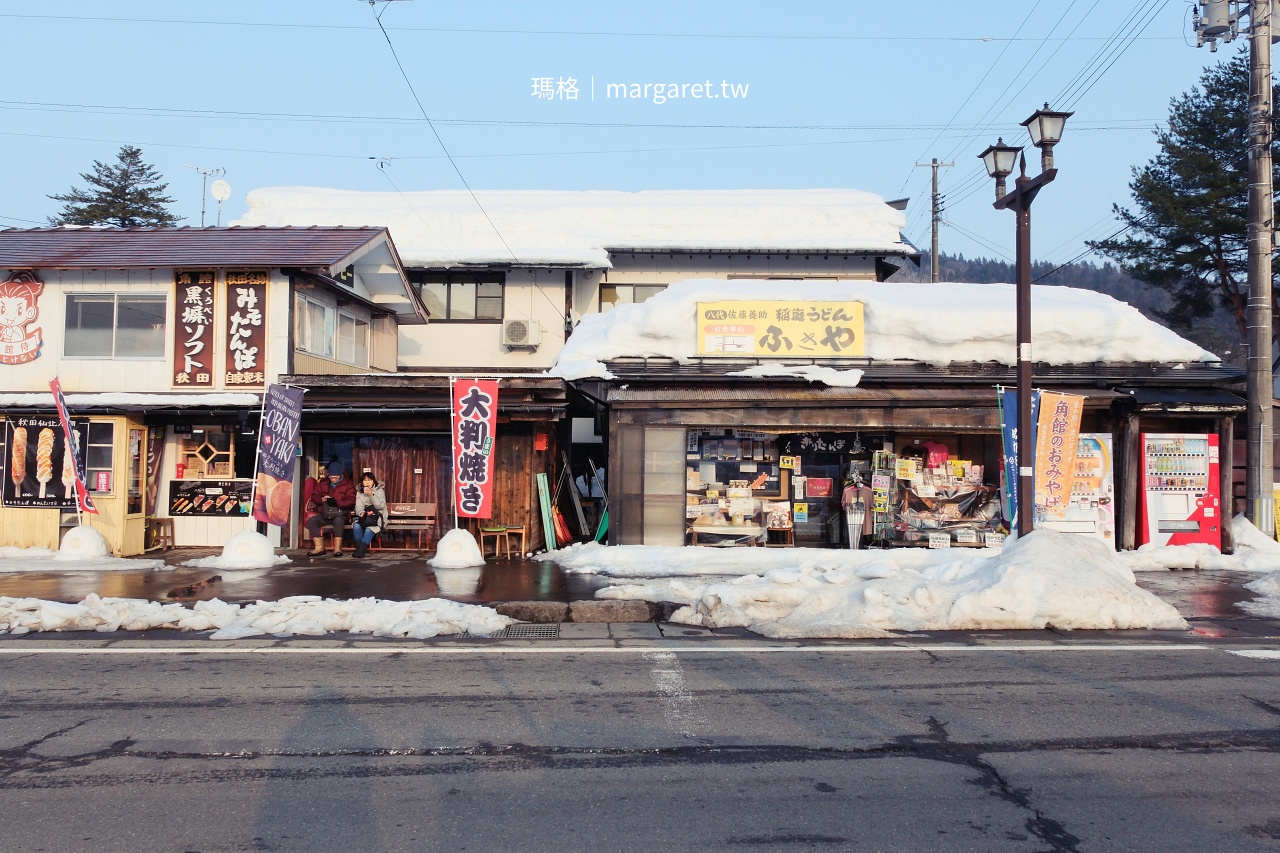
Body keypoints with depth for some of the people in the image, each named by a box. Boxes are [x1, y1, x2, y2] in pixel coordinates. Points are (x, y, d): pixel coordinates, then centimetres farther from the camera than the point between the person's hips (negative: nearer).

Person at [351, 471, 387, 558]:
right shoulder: (359, 492, 13)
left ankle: (361, 550, -31)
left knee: (369, 529, -34)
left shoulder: (379, 490, 2)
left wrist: (371, 495, -21)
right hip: (364, 516, 3)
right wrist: (361, 512, -20)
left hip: (377, 516, -3)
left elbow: (381, 506, -11)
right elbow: (358, 506, 4)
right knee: (356, 526, -29)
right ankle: (359, 548, -22)